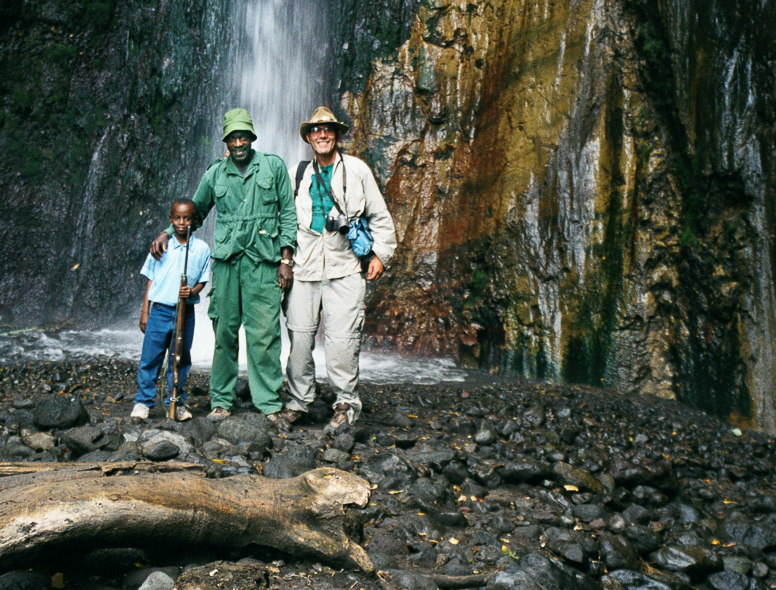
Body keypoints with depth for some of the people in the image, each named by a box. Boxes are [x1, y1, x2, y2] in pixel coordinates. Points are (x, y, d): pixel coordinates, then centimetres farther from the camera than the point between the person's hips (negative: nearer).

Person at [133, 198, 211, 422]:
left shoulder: (201, 248, 3)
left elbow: (202, 280, 6)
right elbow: (151, 280, 7)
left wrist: (192, 291, -16)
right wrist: (145, 312, 5)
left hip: (185, 312, 0)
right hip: (160, 309, 0)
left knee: (180, 359, 7)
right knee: (150, 357, 0)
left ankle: (176, 402, 20)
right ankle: (143, 402, 12)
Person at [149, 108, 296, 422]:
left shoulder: (273, 167, 7)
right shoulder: (215, 174, 13)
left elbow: (288, 213, 5)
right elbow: (196, 211, 26)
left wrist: (286, 259, -2)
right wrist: (167, 233, 11)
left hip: (263, 259, -2)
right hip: (226, 260, 2)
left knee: (264, 334, -5)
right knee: (224, 332, 2)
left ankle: (269, 404, 2)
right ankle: (221, 401, 12)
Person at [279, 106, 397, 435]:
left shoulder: (357, 170, 9)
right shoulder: (297, 174, 15)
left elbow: (379, 216, 13)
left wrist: (380, 254, 4)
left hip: (343, 268, -2)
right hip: (304, 267, 3)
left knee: (341, 339, -8)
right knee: (299, 337, 2)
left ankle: (346, 403, 6)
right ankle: (298, 401, 17)